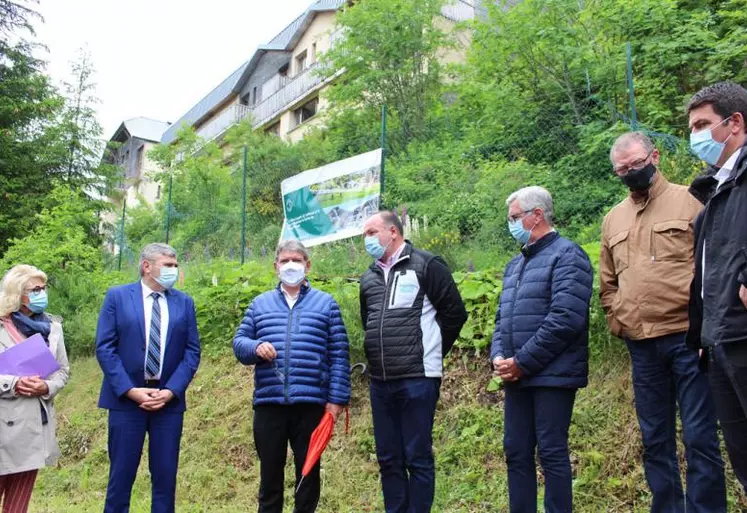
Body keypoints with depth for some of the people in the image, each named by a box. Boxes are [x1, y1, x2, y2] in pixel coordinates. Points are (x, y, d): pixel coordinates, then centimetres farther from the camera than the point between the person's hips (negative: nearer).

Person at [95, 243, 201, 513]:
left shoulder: (185, 302, 7)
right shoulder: (117, 296, 1)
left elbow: (192, 351, 4)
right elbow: (104, 348, -4)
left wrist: (171, 391, -9)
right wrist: (131, 390, -13)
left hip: (169, 398, 2)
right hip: (126, 397, -2)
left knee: (165, 474, 6)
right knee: (121, 472, 4)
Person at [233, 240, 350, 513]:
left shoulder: (326, 303, 6)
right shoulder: (259, 304, 12)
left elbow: (339, 354, 2)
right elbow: (238, 342, 12)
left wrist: (337, 398, -5)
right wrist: (255, 347, -12)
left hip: (311, 403, -1)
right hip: (268, 402, 2)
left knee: (308, 470, 9)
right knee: (270, 470, 11)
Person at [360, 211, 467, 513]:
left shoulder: (426, 266, -3)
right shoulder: (369, 278, 16)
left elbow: (455, 313, -3)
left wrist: (430, 352, 4)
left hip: (418, 378, -6)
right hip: (380, 381, 7)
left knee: (418, 458, -1)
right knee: (388, 459, 12)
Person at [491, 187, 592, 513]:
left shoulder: (567, 256, -8)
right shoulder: (515, 264, 18)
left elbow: (565, 319, -19)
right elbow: (502, 318, 20)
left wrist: (522, 362, -16)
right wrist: (498, 356, 1)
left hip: (551, 375, -8)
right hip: (517, 377, 8)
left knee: (552, 454, -2)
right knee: (516, 453, 10)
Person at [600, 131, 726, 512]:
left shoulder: (688, 201, 1)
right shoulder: (613, 219, 14)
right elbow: (607, 283, 21)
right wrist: (618, 321, 8)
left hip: (688, 338, -4)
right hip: (641, 345, 5)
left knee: (699, 437, -1)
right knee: (655, 439, 11)